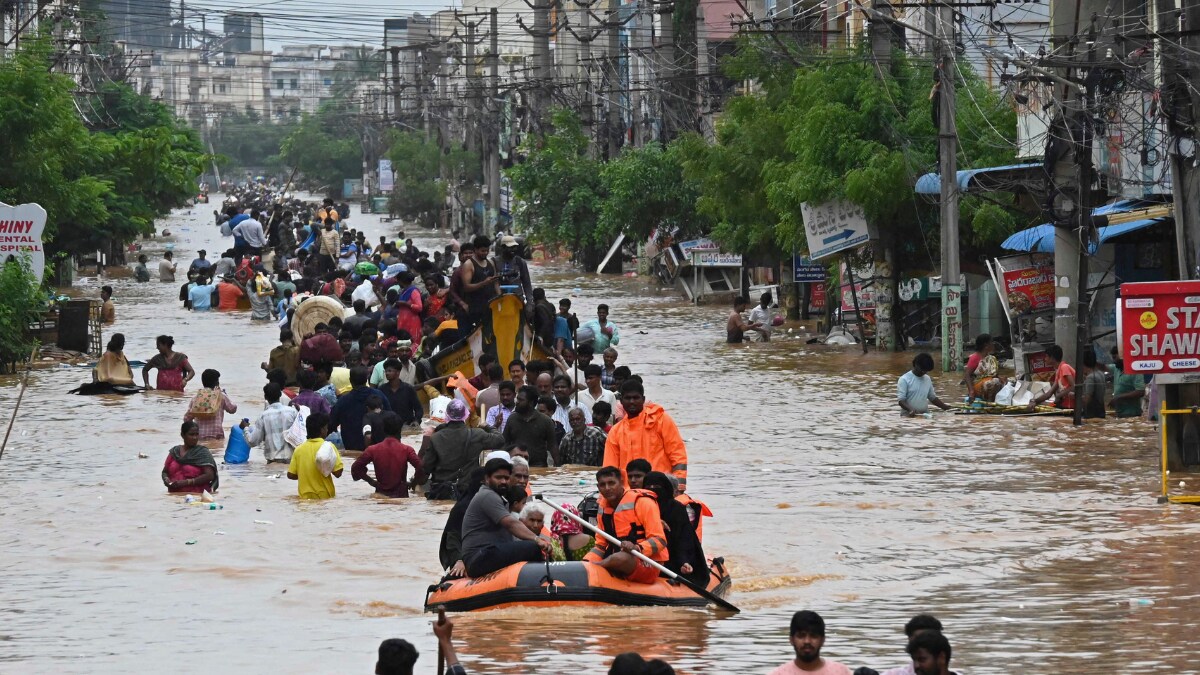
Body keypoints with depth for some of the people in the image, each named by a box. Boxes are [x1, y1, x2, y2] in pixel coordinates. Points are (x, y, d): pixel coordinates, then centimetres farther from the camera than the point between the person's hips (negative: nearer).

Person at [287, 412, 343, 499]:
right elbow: (338, 473, -12)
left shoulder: (299, 449, 2)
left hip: (305, 496, 3)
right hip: (325, 495, -3)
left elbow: (290, 475, 4)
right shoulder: (328, 447, -8)